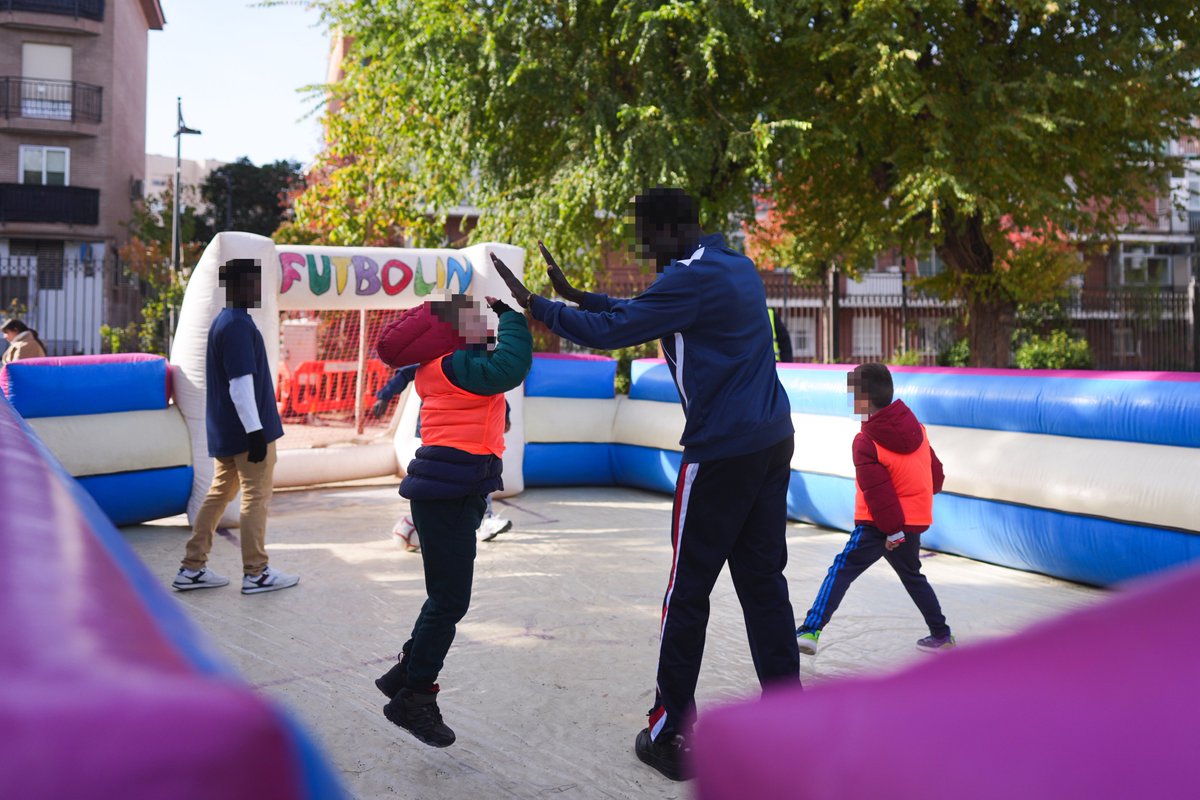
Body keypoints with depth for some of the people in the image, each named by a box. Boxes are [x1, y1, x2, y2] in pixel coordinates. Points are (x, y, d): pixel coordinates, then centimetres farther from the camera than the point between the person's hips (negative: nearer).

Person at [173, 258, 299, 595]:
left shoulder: (223, 322, 15)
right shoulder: (238, 326, -17)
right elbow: (241, 382, -23)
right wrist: (255, 429, -23)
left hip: (227, 431, 10)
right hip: (247, 430, -10)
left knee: (219, 493, 14)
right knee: (256, 497, -1)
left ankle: (192, 568, 18)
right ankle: (256, 574, 7)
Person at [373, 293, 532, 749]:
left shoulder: (454, 361, 17)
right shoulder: (456, 364, -15)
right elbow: (511, 366, -29)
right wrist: (510, 313, -18)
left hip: (459, 491, 10)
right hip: (446, 491, -10)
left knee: (448, 596, 16)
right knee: (450, 600, -4)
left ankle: (407, 672, 29)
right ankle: (412, 698, 7)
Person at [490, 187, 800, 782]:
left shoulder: (692, 278, -12)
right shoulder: (739, 268, 16)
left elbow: (609, 332, -14)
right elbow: (643, 313, 25)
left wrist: (532, 304, -4)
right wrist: (575, 294, 24)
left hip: (722, 453, -9)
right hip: (772, 442, 9)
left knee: (687, 592, 1)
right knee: (764, 583, 11)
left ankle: (669, 737, 9)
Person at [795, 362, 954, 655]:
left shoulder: (866, 442, -16)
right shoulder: (916, 428, 5)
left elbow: (878, 491, -20)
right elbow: (935, 471, 13)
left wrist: (892, 530, -17)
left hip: (879, 524, -7)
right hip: (916, 519, 7)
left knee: (841, 571, -9)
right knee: (912, 576, 26)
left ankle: (811, 630, -21)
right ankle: (941, 634, 32)